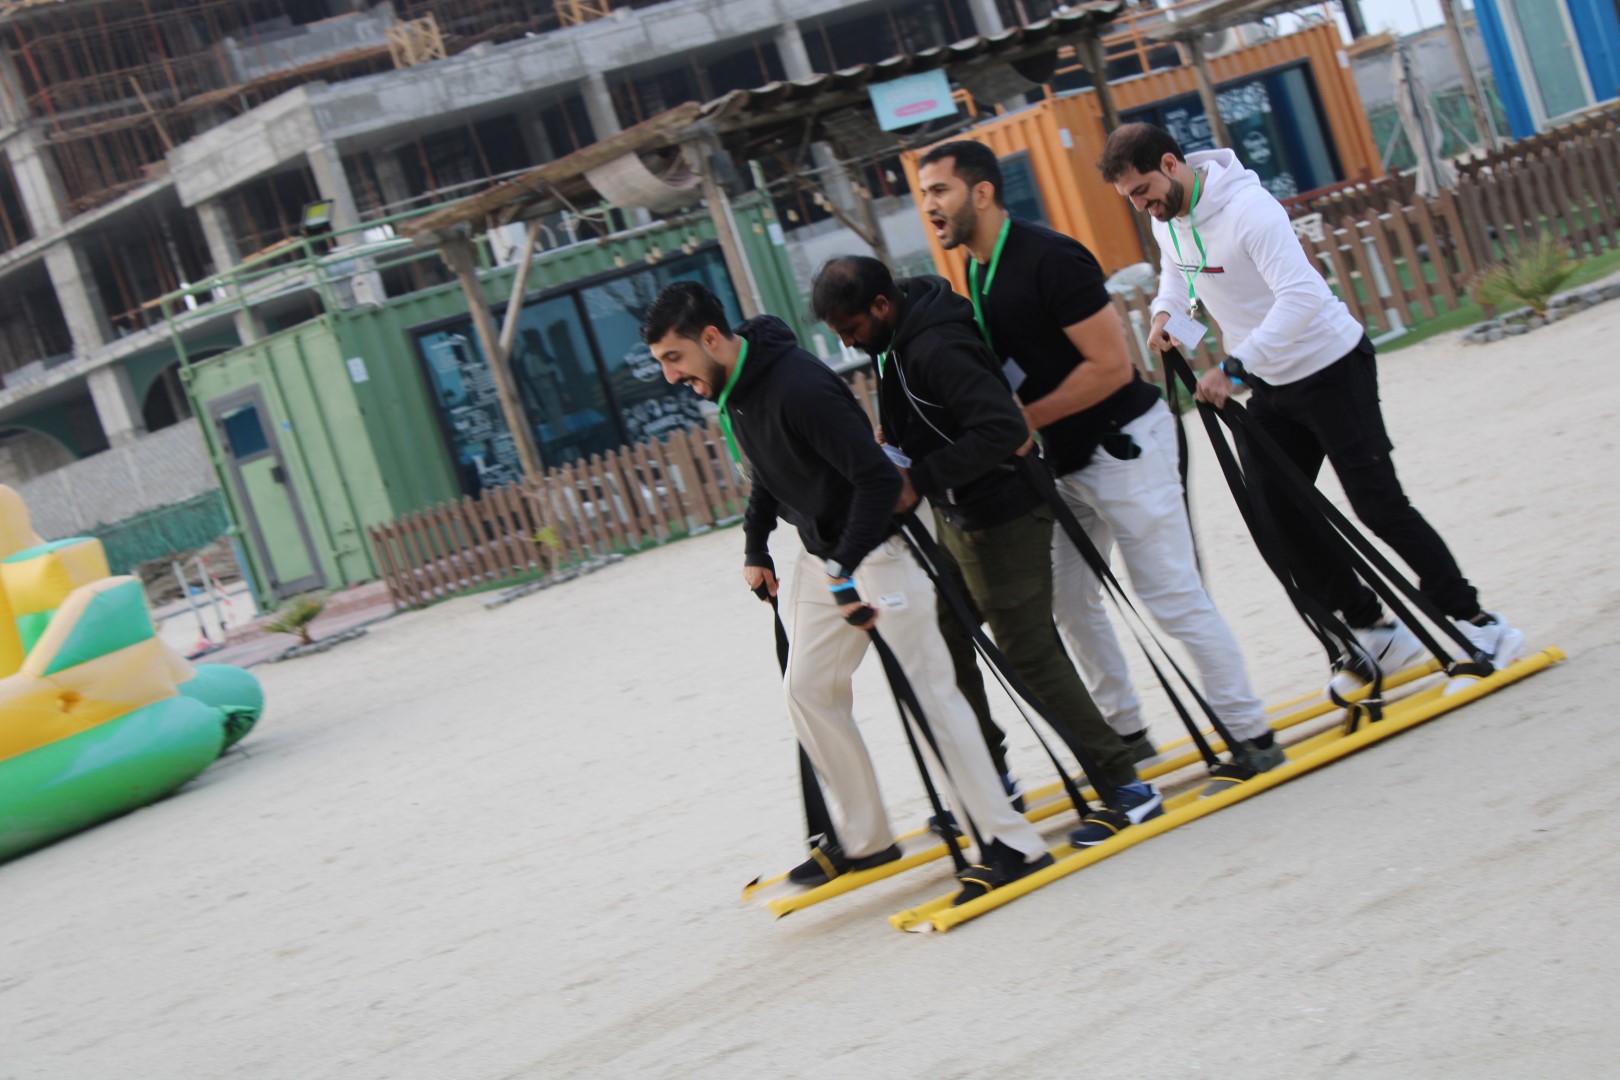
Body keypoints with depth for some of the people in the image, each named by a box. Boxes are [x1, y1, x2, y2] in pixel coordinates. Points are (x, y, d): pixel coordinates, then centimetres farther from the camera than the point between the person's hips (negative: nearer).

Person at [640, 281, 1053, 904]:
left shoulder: (798, 386, -27)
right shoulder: (730, 390, 3)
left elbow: (878, 478, -28)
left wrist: (845, 570, -28)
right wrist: (755, 547, 12)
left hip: (877, 549, -10)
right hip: (824, 557, 10)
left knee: (928, 686, -9)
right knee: (808, 689, 12)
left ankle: (1012, 844, -5)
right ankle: (867, 839, 23)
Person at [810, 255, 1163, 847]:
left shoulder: (937, 349, -26)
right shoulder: (899, 338, 5)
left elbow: (1004, 429, -34)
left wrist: (920, 479, -29)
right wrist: (899, 457, 5)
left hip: (1001, 522, -10)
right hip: (954, 520, 10)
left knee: (1031, 655, -5)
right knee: (942, 643, 17)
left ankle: (1126, 788, 3)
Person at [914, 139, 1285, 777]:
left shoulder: (1048, 259, -21)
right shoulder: (978, 273, 7)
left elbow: (1110, 366, -24)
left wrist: (1021, 421, -19)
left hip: (1125, 444, -9)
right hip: (1067, 458, 9)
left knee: (1173, 599, -5)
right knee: (1069, 600, 13)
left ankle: (1251, 736, 4)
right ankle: (1125, 732, 25)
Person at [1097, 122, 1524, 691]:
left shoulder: (1247, 208, -27)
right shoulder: (1166, 218, 0)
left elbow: (1301, 296, -36)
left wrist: (1233, 367, -39)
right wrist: (1164, 311, -1)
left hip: (1332, 367, -9)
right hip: (1272, 385, 9)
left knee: (1379, 505, -7)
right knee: (1273, 517, 5)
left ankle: (1473, 620, 7)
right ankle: (1373, 631, 16)